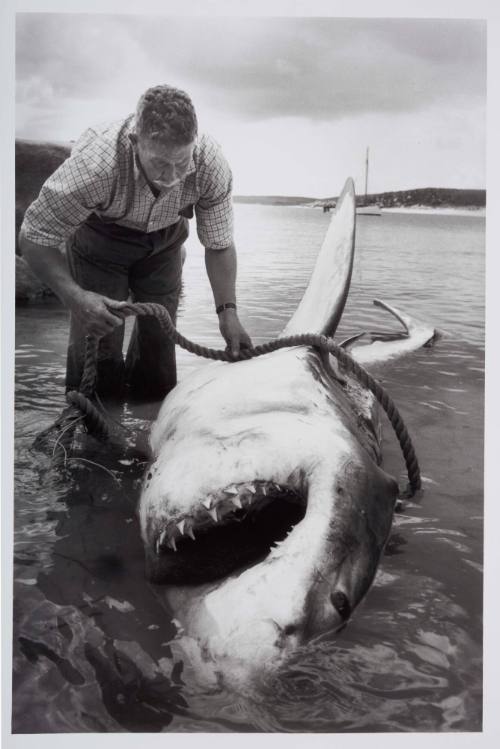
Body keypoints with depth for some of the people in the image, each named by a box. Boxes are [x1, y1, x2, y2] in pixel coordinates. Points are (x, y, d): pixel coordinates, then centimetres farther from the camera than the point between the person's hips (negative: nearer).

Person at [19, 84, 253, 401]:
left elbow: (219, 244, -16)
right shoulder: (93, 164, -41)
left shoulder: (212, 164, -32)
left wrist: (228, 312, -26)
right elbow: (34, 238, -29)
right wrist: (75, 297, -43)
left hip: (164, 235, 3)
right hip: (99, 234, -2)